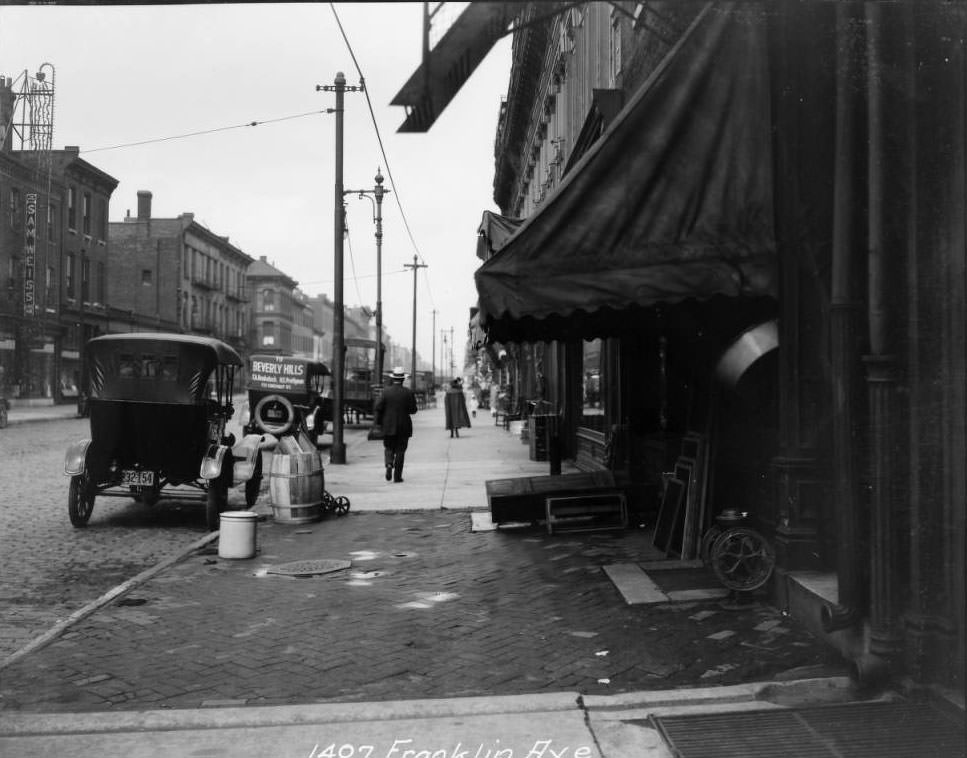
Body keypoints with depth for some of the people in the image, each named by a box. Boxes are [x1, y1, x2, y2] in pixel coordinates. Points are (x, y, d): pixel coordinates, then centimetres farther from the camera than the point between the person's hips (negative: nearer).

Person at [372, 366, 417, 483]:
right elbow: (413, 410, -4)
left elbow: (378, 408, -8)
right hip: (403, 427, 0)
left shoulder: (386, 391, -4)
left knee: (389, 448, 15)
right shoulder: (408, 392, -4)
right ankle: (397, 476, 5)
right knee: (400, 451, 7)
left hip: (388, 426, 0)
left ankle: (389, 464, -13)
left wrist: (376, 423, -3)